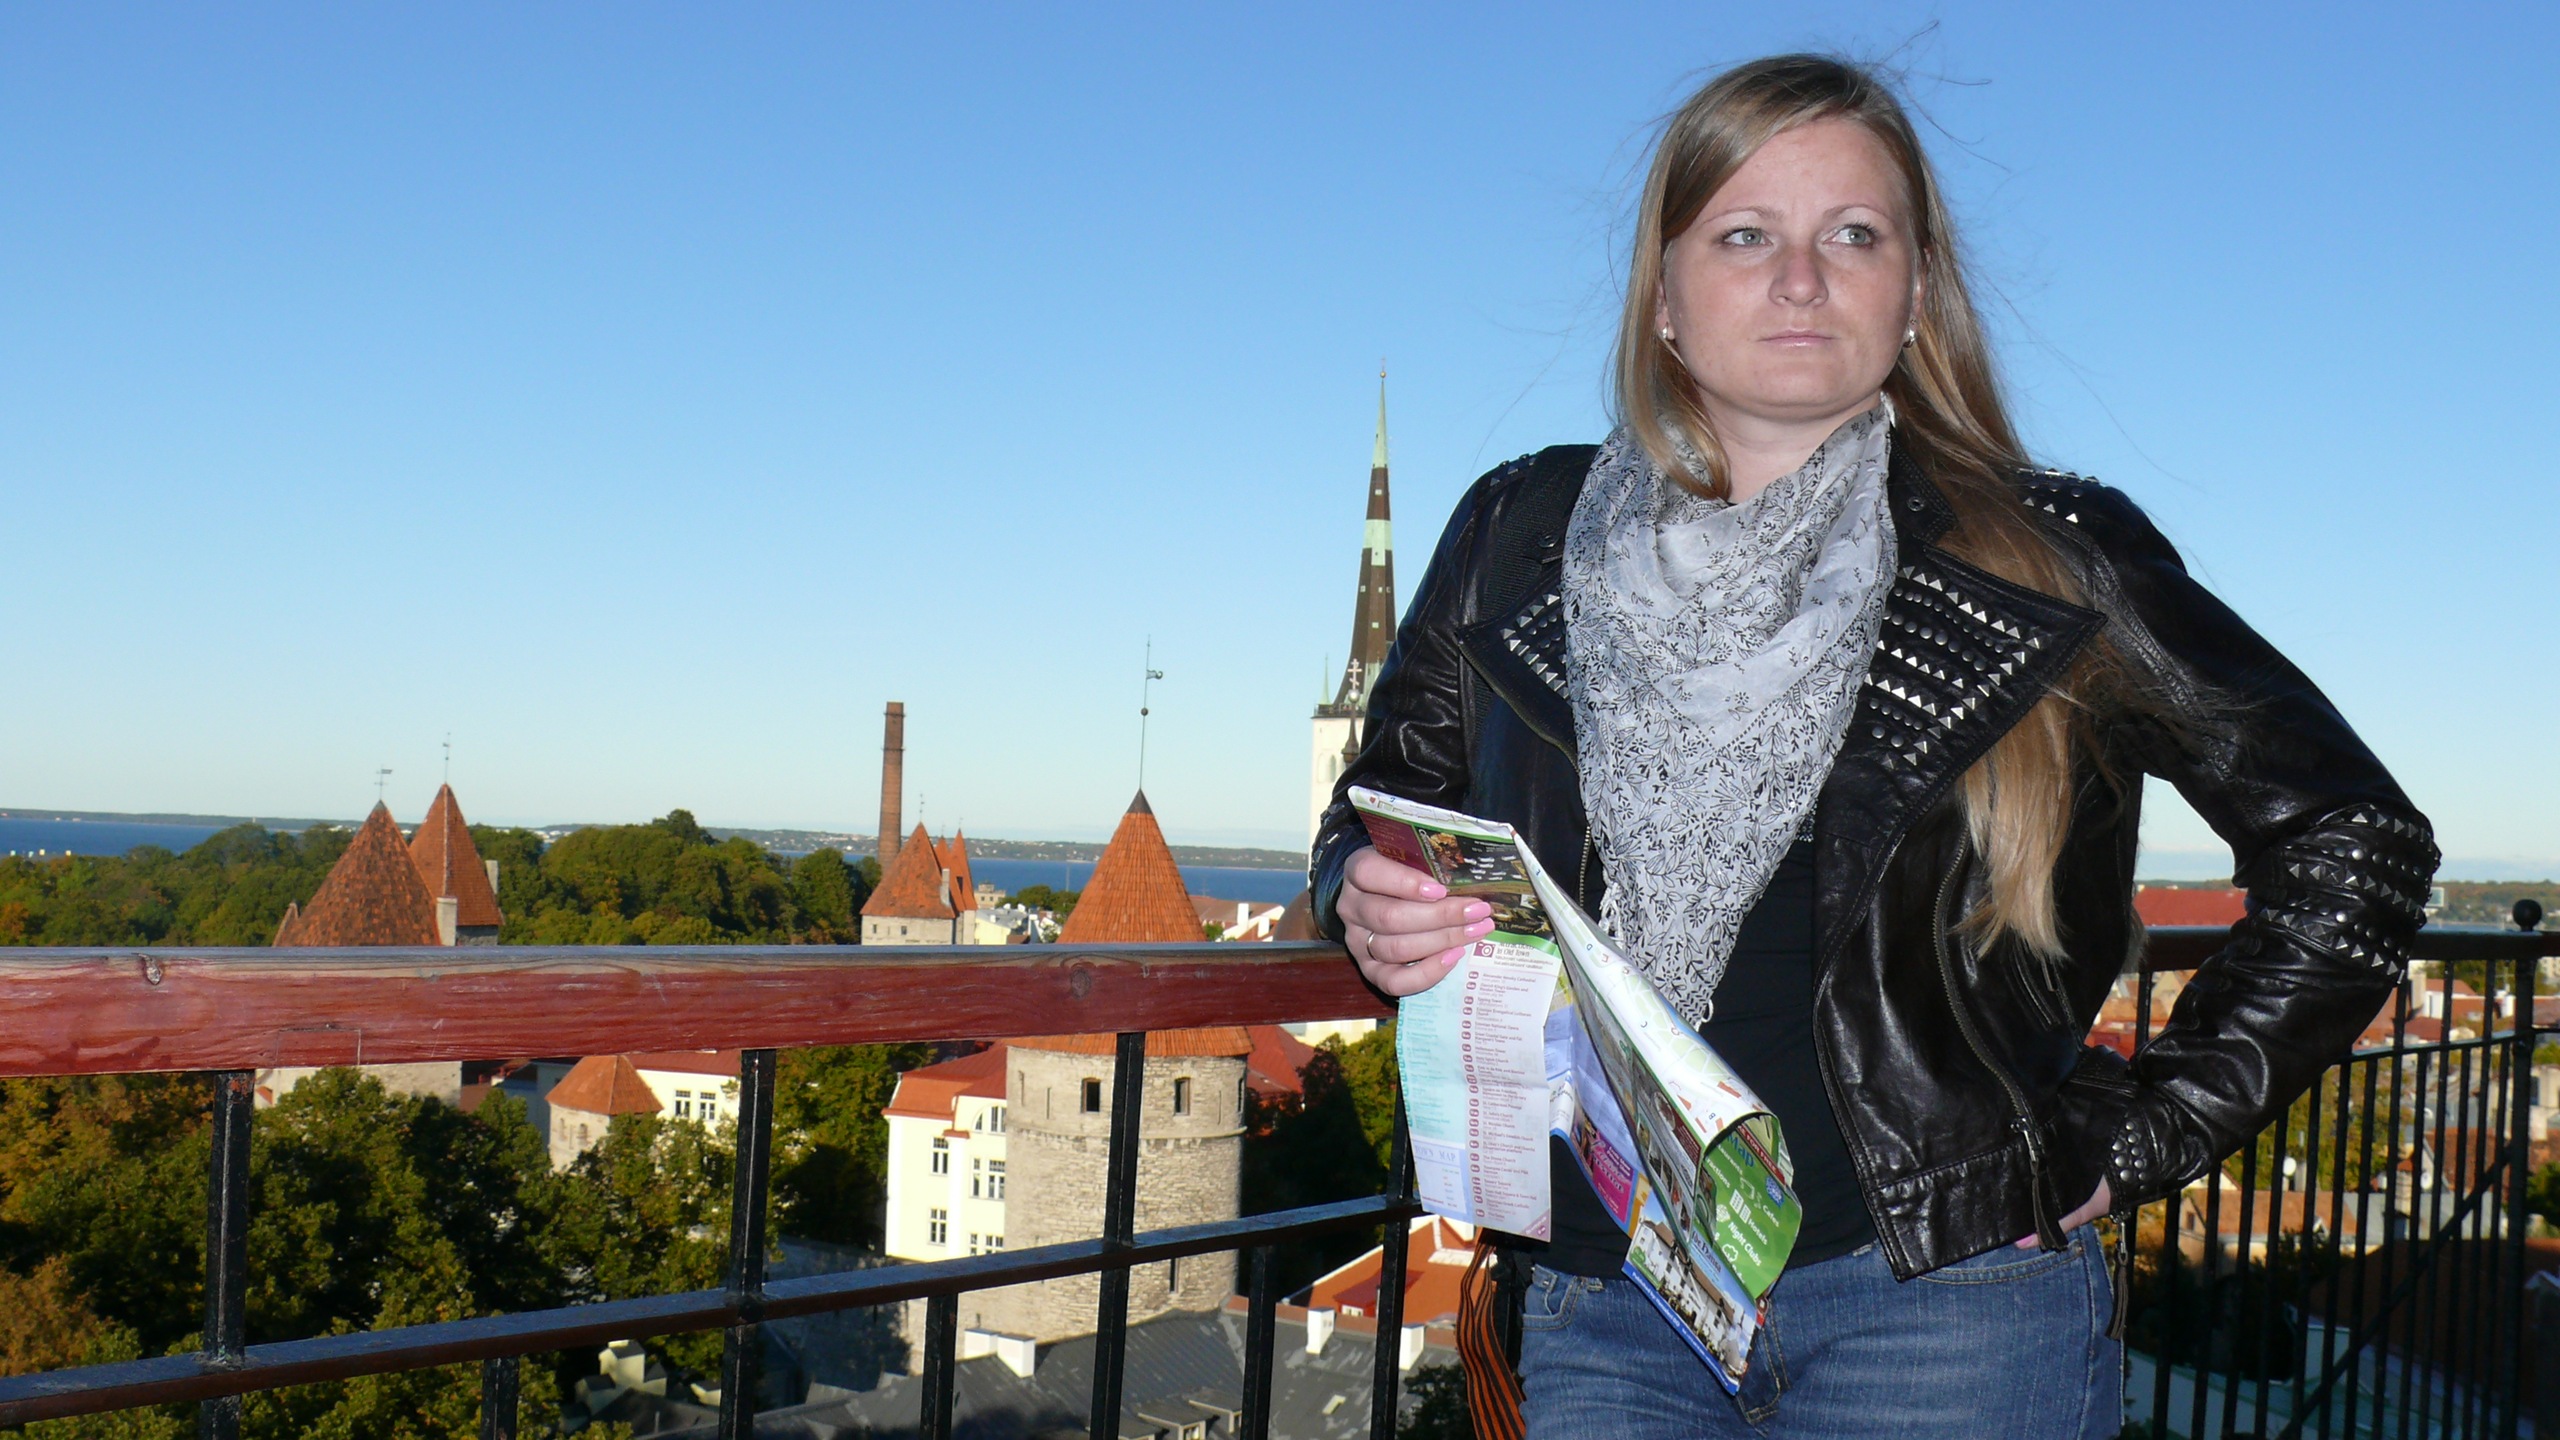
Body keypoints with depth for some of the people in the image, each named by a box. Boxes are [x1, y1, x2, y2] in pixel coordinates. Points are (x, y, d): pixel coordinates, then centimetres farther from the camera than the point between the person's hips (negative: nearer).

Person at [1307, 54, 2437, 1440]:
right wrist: (1372, 906, -7)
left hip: (1944, 1311, -1)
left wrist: (2136, 1139, 0)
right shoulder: (1517, 536, 3)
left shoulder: (2049, 564, -2)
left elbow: (2352, 850, 4)